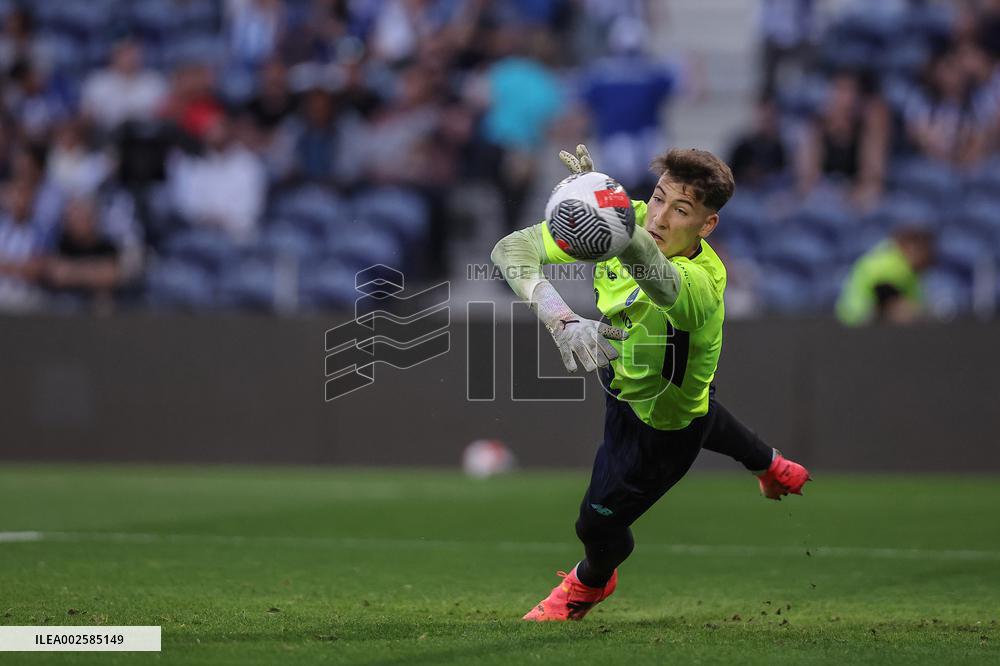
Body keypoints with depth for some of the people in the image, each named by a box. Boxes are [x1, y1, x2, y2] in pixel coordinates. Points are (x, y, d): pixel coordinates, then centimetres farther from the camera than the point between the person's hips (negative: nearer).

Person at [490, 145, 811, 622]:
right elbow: (513, 248, -35)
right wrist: (560, 318, -53)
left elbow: (648, 262, -74)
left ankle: (591, 582, 48)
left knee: (598, 522, 9)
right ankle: (770, 466, 73)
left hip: (662, 424, -7)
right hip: (623, 376, 7)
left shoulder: (700, 283, -48)